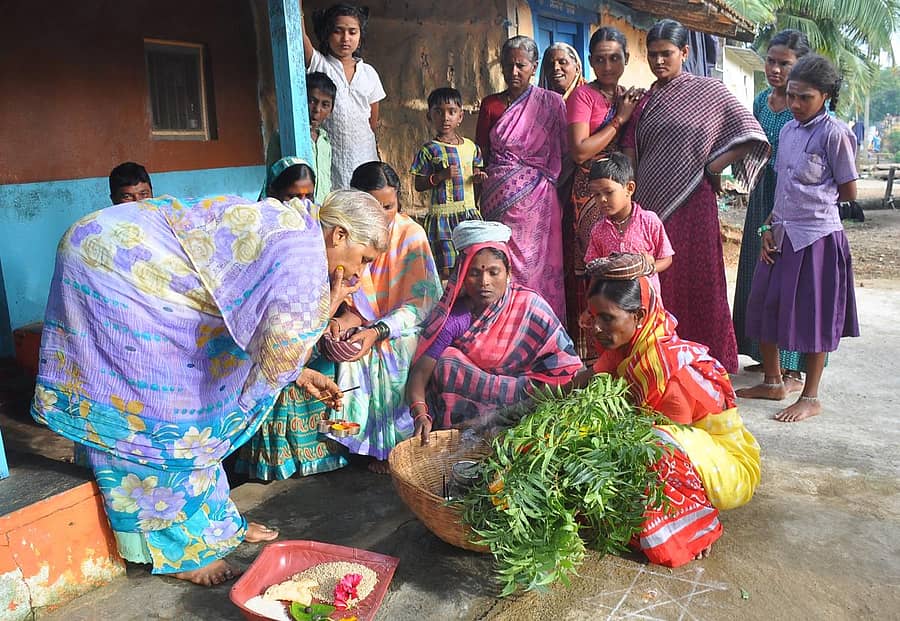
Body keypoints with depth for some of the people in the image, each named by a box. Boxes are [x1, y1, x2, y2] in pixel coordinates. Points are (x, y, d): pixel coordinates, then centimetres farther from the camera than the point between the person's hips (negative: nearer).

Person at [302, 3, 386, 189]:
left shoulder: (369, 73, 10)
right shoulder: (318, 64, 2)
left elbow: (373, 123, 15)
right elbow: (300, 34, -17)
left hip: (363, 157, 3)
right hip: (329, 158, -2)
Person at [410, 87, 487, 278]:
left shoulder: (471, 147, 8)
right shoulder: (430, 150, -5)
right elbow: (419, 185, -5)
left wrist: (478, 177, -2)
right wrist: (441, 176, -18)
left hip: (469, 211, 5)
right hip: (442, 213, -5)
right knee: (446, 267, -5)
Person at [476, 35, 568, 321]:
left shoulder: (551, 102, 4)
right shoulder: (491, 105, 10)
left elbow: (567, 152, 4)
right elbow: (482, 155, 12)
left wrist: (555, 183, -5)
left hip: (538, 200, -1)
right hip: (499, 198, 2)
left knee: (537, 264, -1)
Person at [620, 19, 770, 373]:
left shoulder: (707, 91, 2)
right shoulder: (645, 100, 15)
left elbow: (751, 137, -2)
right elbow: (630, 151, 11)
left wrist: (710, 167, -5)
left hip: (690, 202, -4)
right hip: (650, 204, 5)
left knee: (695, 284, -1)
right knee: (654, 285, 7)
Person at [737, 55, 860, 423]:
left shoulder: (834, 133, -9)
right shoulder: (787, 130, 11)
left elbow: (848, 192, -4)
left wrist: (815, 199, 7)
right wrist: (768, 227, 2)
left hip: (818, 236, -7)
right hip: (782, 235, 7)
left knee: (813, 318, 2)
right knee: (764, 307, 11)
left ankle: (810, 397, 16)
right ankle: (773, 382, 29)